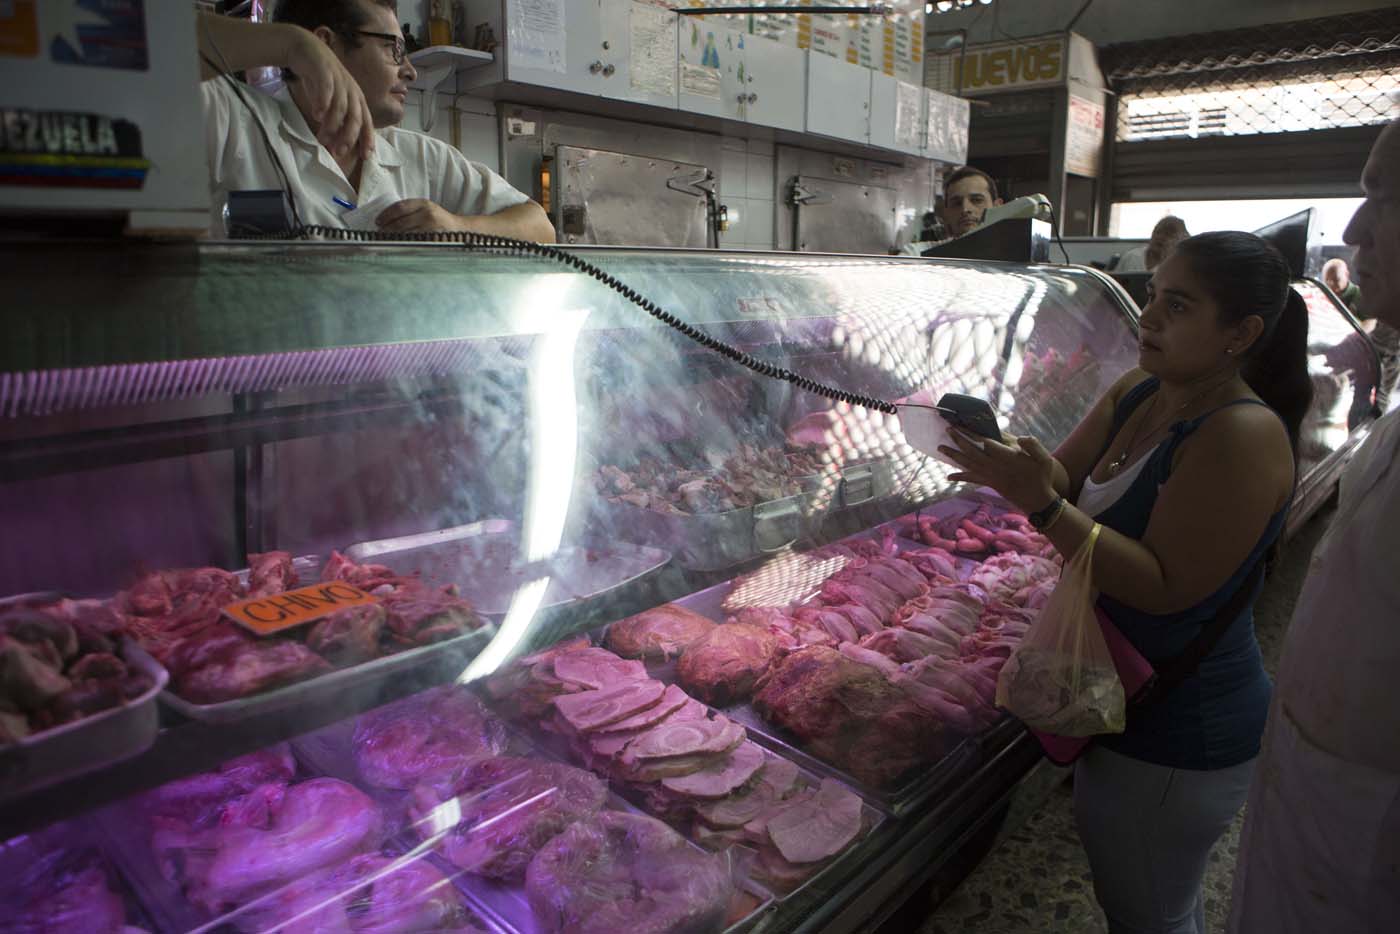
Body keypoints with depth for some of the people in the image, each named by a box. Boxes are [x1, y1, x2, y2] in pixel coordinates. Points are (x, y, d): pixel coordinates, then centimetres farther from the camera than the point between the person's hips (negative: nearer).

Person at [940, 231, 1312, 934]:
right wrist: (1006, 457, -16)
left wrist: (1042, 506, -33)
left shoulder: (1243, 434, -25)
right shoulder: (1136, 393, 1)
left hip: (1176, 737, -8)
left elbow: (1167, 589, -27)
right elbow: (1066, 479, 5)